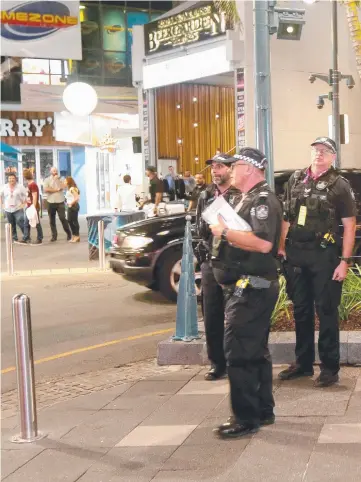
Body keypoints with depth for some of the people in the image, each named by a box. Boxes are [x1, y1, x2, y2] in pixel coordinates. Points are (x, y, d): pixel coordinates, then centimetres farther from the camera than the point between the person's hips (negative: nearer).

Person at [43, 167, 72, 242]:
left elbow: (62, 187, -8)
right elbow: (46, 189, -11)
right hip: (51, 202, 1)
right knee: (52, 220, 3)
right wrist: (56, 190, -8)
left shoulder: (60, 179, 9)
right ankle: (54, 236, 11)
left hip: (60, 202, -1)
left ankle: (69, 234, 5)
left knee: (63, 218, -7)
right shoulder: (47, 180, 4)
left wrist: (57, 179, -6)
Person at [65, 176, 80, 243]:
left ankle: (77, 236, -1)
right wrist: (68, 203, 2)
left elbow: (77, 198, -21)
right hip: (70, 206, 10)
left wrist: (71, 203, -16)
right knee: (70, 221, 11)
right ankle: (74, 236, 17)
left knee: (74, 221, -6)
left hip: (73, 206, -10)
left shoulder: (72, 189, -15)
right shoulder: (69, 189, 15)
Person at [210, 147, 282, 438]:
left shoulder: (263, 199, -14)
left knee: (238, 351, -10)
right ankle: (263, 411, 24)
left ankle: (246, 418, -5)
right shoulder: (247, 200, 19)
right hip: (246, 286, 11)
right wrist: (224, 231, 10)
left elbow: (263, 242, -28)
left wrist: (225, 232, -20)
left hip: (252, 287, -11)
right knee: (256, 351, 15)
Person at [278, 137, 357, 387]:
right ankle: (303, 362, 24)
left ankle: (330, 367, 9)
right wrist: (282, 247, 8)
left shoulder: (339, 184, -4)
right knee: (301, 309, 13)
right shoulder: (296, 179, 9)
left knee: (326, 311, 0)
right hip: (295, 253, 5)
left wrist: (345, 261, -11)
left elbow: (349, 225, -5)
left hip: (324, 254, -4)